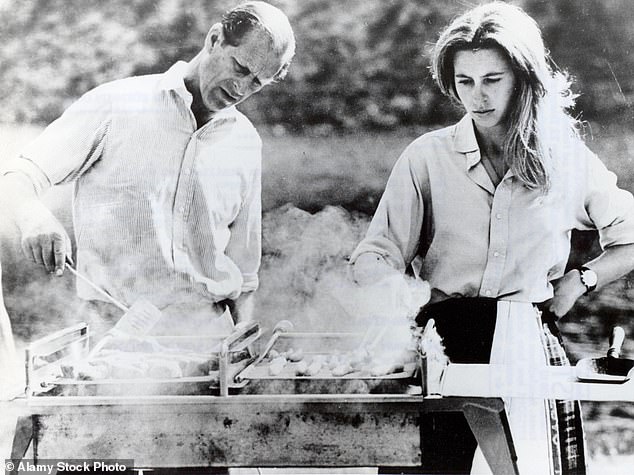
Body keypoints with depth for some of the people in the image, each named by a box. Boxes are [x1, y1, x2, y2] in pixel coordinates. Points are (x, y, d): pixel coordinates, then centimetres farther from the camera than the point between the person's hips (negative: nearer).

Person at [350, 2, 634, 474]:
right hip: (445, 345, -1)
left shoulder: (569, 160, 6)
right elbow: (376, 257, 0)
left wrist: (579, 281, 4)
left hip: (530, 349, 1)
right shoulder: (427, 157, 4)